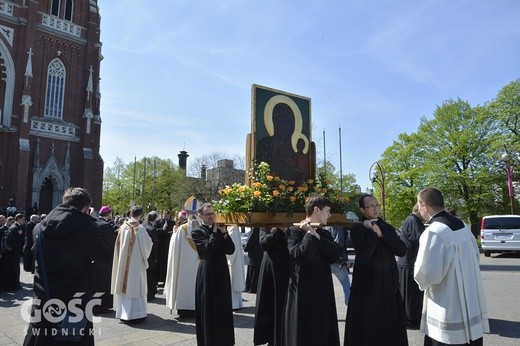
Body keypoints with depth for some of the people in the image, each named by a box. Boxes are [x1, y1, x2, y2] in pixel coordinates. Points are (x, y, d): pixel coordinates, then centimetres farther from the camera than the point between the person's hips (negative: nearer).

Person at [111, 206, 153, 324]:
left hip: (123, 262, 5)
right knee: (135, 286, 4)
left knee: (125, 286, 14)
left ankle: (122, 313, 24)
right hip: (136, 262, -5)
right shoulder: (140, 228, -16)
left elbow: (119, 245, 8)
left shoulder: (123, 227, -2)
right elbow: (147, 244, -9)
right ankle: (135, 313, 8)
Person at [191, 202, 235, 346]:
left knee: (224, 307, 12)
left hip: (222, 272, 5)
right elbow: (208, 248, -22)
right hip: (207, 274, -5)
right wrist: (215, 231, -12)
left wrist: (224, 233, -9)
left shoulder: (220, 230, 8)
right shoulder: (197, 232, -6)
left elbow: (230, 250, 1)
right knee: (208, 308, 6)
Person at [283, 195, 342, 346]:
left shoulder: (325, 234, 13)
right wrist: (310, 234, -16)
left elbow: (336, 255, -4)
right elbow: (298, 256, -24)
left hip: (324, 292, 6)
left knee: (324, 334, 11)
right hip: (303, 292, -6)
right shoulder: (295, 230, -8)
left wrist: (316, 235, -10)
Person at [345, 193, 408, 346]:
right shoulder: (357, 229, -6)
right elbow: (364, 253, -22)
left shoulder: (387, 228, 9)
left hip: (388, 283, 4)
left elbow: (402, 250, -4)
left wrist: (381, 234, -12)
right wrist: (371, 230, -15)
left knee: (390, 325, 10)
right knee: (367, 327, 3)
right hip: (367, 284, -4)